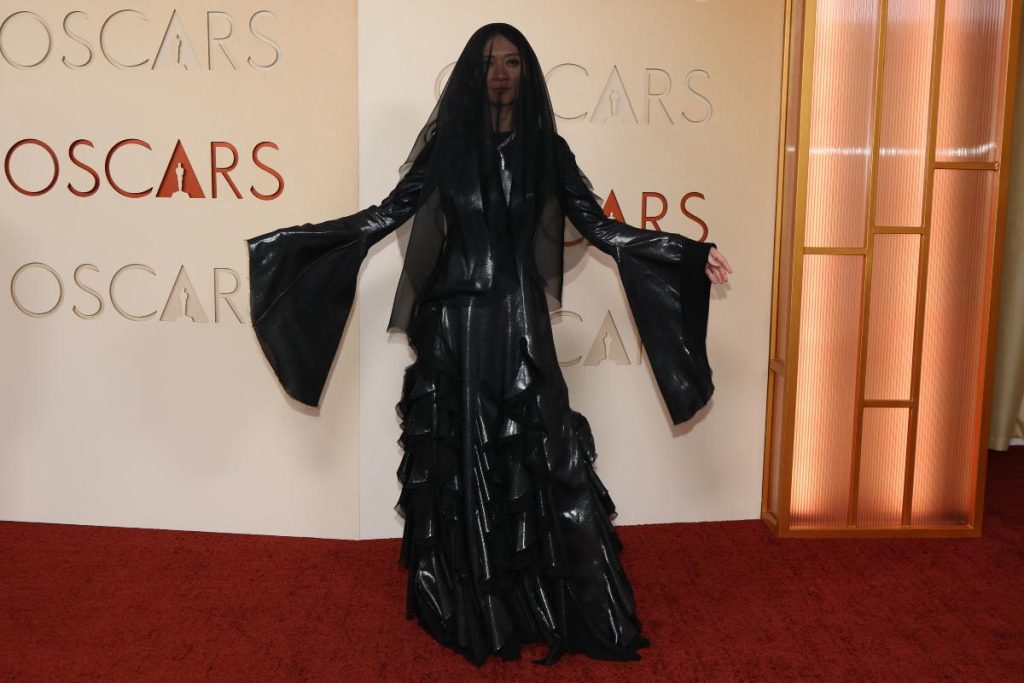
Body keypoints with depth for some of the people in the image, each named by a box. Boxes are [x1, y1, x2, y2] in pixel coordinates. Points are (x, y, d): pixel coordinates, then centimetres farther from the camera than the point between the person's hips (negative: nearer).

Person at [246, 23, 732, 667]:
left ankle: (578, 612, 12)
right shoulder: (448, 144, 4)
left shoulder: (547, 149, 5)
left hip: (519, 318, 0)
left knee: (541, 458, -1)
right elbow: (388, 214, 3)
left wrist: (694, 255, -1)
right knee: (458, 461, 5)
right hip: (454, 317, 0)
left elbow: (598, 225, 4)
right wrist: (287, 238, -3)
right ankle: (469, 608, 21)